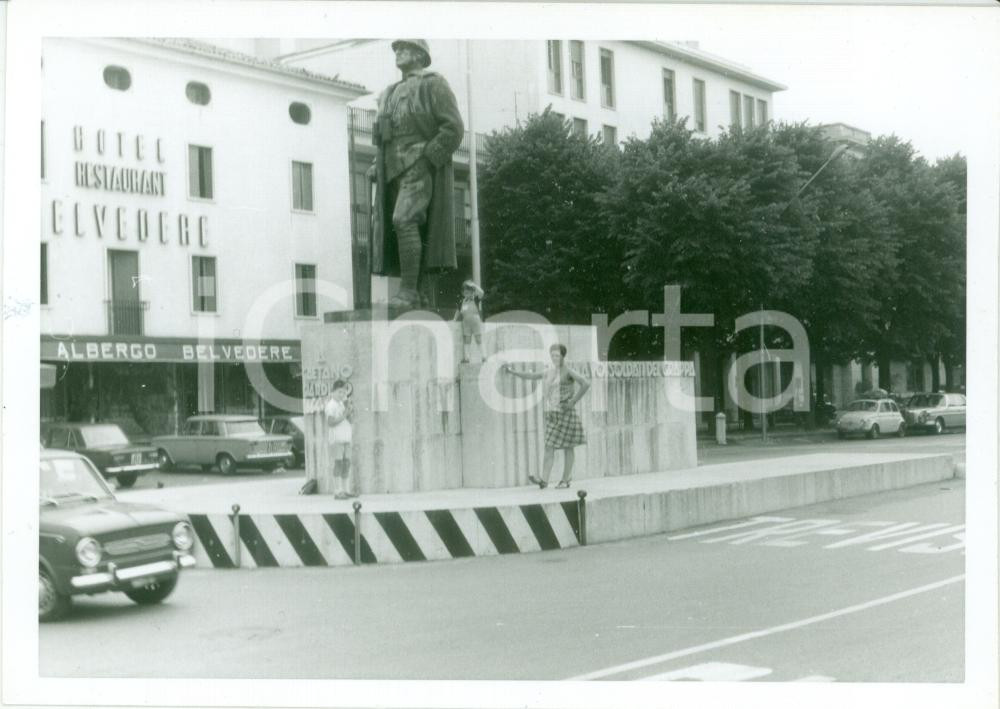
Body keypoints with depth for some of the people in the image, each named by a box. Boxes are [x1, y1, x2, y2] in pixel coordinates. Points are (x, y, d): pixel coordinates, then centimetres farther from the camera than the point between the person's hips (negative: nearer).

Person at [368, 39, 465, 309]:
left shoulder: (434, 84, 1)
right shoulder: (390, 94, 24)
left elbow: (454, 128, -8)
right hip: (394, 173, 8)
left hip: (420, 167, -8)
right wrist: (377, 166, 11)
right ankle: (417, 294, 3)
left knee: (404, 220, -24)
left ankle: (409, 290, -25)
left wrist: (426, 159, -16)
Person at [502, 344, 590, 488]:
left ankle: (566, 480, 8)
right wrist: (513, 372, 16)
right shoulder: (549, 372, 13)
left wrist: (573, 401, -17)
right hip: (551, 413, 7)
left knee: (567, 447, 1)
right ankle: (544, 480, -9)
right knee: (549, 447, -2)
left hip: (565, 413, -7)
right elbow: (530, 375, 20)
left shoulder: (568, 372, -8)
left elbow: (586, 384, -20)